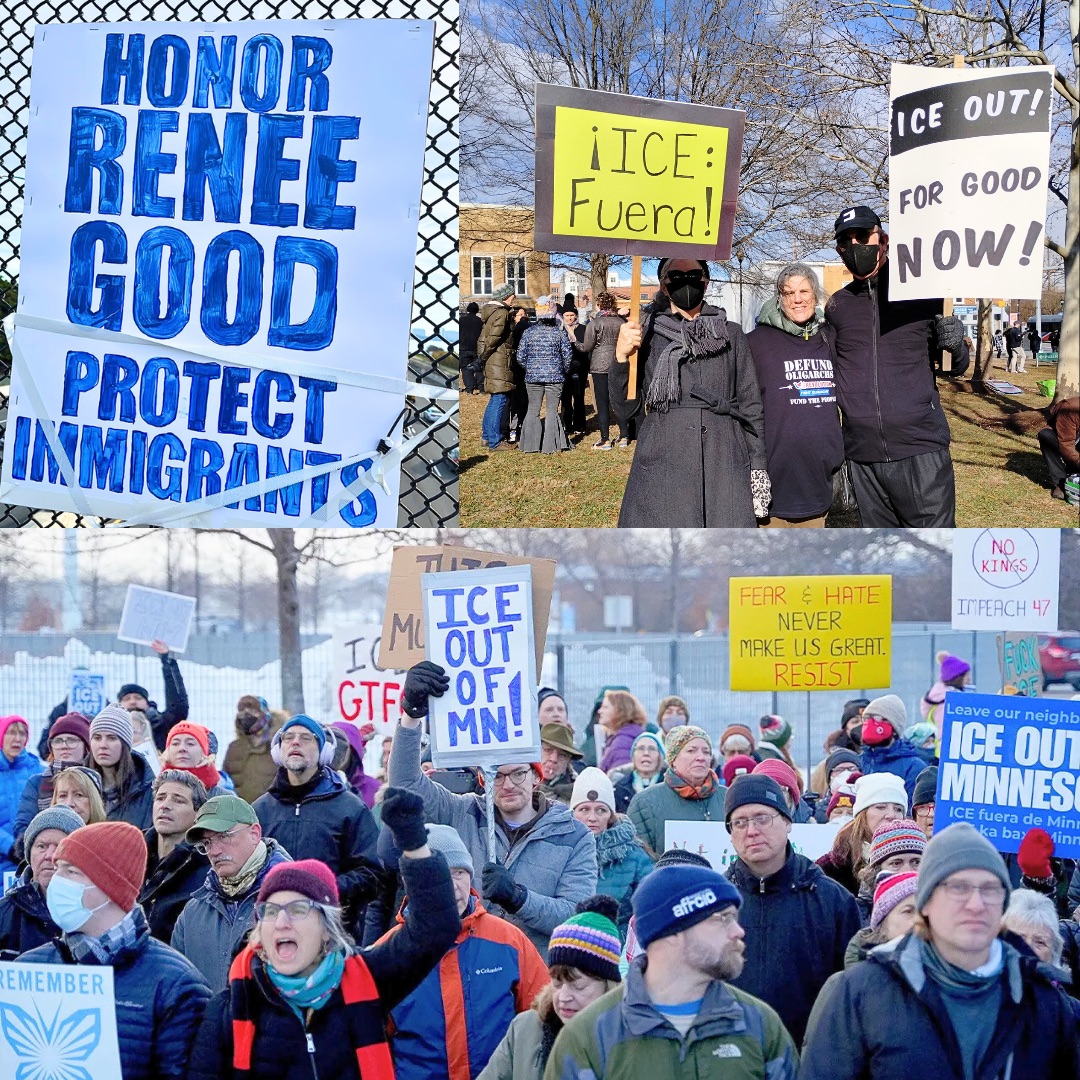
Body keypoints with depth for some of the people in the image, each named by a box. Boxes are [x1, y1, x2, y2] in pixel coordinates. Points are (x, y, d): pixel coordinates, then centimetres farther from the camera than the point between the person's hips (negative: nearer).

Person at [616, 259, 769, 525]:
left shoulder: (731, 335, 9)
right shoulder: (648, 335, 7)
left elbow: (750, 405, 10)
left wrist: (758, 470, 4)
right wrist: (621, 355, -14)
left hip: (724, 464, 1)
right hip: (662, 466, -1)